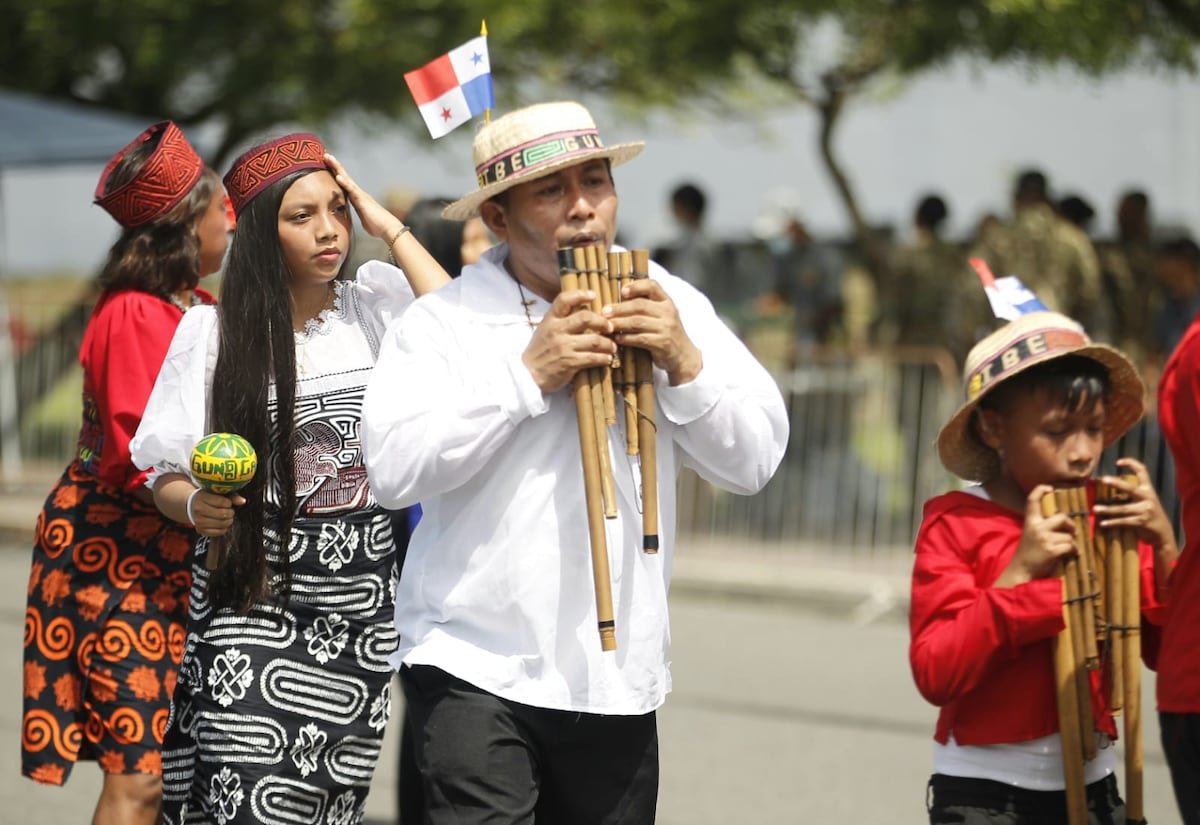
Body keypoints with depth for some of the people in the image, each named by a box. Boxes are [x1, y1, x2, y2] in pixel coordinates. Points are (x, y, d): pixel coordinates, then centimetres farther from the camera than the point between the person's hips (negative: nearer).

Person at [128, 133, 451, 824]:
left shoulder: (377, 303, 5)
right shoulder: (212, 331, -1)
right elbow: (165, 474, 3)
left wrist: (392, 230, -7)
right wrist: (197, 505, -20)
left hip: (363, 599, 2)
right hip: (253, 604, -2)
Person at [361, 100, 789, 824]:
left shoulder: (668, 307, 5)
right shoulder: (445, 323, -4)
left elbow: (755, 460, 3)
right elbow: (394, 469, -17)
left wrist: (685, 363, -13)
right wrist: (528, 373, -18)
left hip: (621, 679, 4)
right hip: (474, 666, -4)